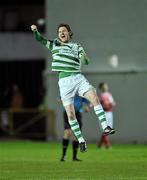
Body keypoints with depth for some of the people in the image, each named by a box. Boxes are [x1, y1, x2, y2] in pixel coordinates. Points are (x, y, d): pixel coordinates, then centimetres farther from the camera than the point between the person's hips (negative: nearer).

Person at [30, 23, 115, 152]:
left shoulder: (76, 47, 13)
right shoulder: (54, 44, 14)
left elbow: (86, 62, 5)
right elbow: (39, 39, 9)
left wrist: (84, 57, -19)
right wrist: (35, 30, -13)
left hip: (78, 77, 0)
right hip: (64, 81, 0)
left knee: (94, 98, -22)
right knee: (70, 114, -5)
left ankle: (105, 127, -21)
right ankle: (81, 141, 5)